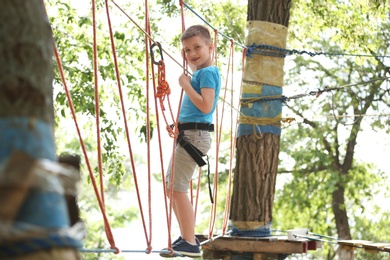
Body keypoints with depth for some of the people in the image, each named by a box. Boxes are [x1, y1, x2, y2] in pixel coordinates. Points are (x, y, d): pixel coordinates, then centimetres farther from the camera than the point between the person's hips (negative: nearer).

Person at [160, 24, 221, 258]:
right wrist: (190, 67, 25)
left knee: (177, 186, -13)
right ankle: (187, 237, 21)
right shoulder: (200, 72, 15)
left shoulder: (207, 72, -13)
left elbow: (206, 106, -24)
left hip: (194, 135, -11)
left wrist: (186, 85, -16)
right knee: (172, 186, 16)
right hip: (188, 135, 11)